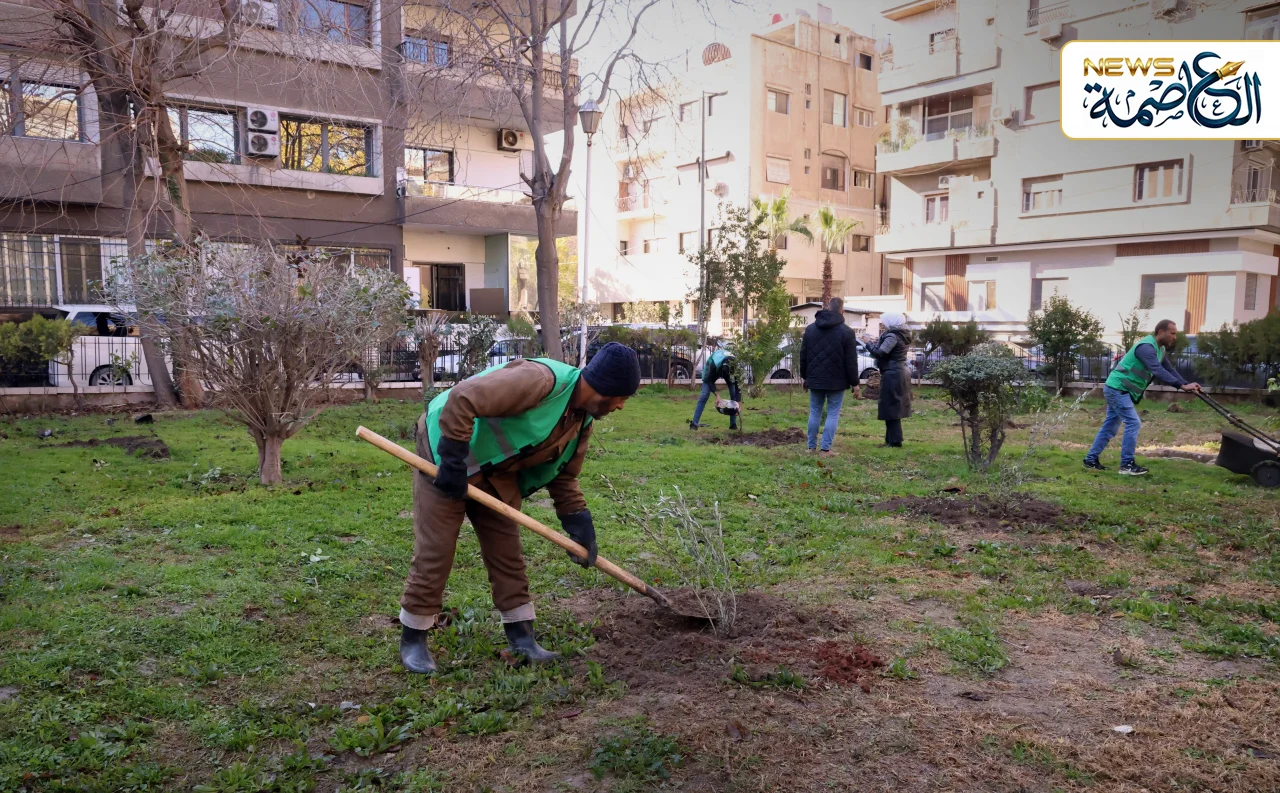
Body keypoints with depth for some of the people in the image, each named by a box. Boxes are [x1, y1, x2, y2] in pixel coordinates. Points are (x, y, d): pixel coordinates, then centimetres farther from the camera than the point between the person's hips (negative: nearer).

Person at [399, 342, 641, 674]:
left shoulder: (583, 421, -2)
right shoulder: (541, 380, -33)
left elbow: (563, 476, 10)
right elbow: (462, 399, -36)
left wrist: (579, 523, 1)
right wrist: (453, 462, -31)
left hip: (497, 472, 8)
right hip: (446, 458, -8)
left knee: (507, 553, 8)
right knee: (434, 554, -2)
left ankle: (521, 638, 17)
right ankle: (412, 641, 14)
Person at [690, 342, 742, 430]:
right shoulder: (714, 364, -45)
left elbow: (738, 387, -30)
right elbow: (709, 380, -27)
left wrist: (739, 405, -36)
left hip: (726, 370, 2)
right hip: (713, 370, -2)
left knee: (734, 395, -12)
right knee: (704, 395, -14)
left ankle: (733, 424, -3)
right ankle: (694, 423, -13)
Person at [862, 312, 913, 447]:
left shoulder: (892, 336, -16)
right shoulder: (901, 335, 14)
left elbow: (879, 353, -24)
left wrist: (869, 343, -9)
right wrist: (878, 342, 6)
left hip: (893, 375, -10)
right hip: (900, 373, 10)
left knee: (891, 408, -6)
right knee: (895, 408, 13)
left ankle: (894, 441, -5)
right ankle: (892, 439, 18)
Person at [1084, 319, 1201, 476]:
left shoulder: (1161, 350, 12)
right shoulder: (1146, 347, -22)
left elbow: (1170, 370, 10)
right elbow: (1158, 371, -31)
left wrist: (1187, 384, -5)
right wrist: (1182, 386, -36)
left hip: (1117, 390, 10)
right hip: (1117, 388, -10)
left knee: (1110, 425, 12)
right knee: (1133, 423, -11)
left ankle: (1091, 460, 17)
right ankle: (1126, 465, -7)